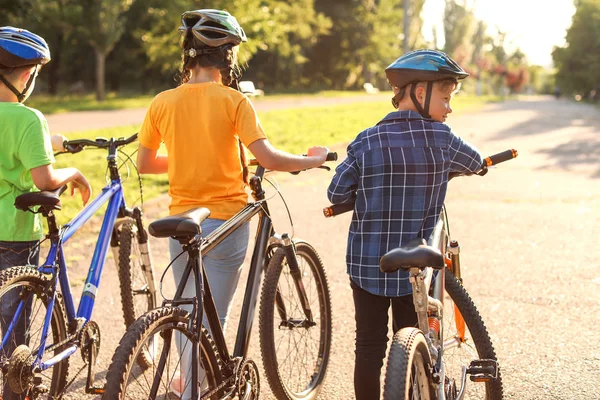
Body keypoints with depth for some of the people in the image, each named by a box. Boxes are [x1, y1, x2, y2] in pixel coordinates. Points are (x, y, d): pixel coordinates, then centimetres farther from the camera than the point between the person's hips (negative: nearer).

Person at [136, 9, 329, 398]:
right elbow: (268, 157, -19)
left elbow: (145, 163, 6)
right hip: (226, 220, -4)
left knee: (188, 310, 24)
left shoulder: (162, 102, -1)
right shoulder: (233, 101, -12)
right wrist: (313, 160, -3)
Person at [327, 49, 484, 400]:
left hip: (367, 264, 1)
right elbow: (475, 163, 11)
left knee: (370, 345, 9)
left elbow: (337, 193, -3)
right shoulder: (440, 138, -8)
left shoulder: (367, 142, -7)